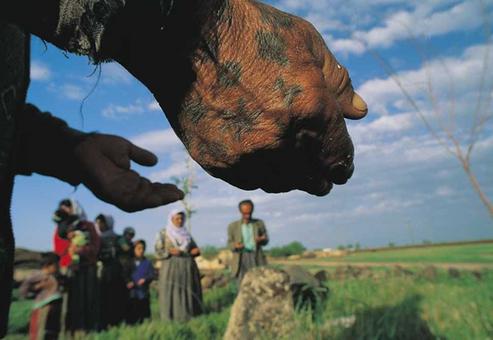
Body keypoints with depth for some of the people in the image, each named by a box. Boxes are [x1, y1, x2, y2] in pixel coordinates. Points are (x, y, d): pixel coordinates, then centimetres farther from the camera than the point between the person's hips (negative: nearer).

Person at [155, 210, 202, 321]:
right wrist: (171, 252, -16)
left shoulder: (186, 234, 15)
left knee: (189, 294, 1)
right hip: (171, 269, -3)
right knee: (172, 295, -7)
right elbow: (158, 253, -2)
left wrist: (195, 251, -3)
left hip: (188, 268, 4)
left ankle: (190, 318, 7)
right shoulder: (163, 233, 4)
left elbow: (194, 249, 19)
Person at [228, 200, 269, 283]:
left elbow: (266, 240, 12)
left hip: (257, 258, 1)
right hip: (241, 258, 0)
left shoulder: (259, 223, 9)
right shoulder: (233, 226, 7)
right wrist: (235, 245, -11)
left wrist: (261, 240, -11)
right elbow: (229, 243, 11)